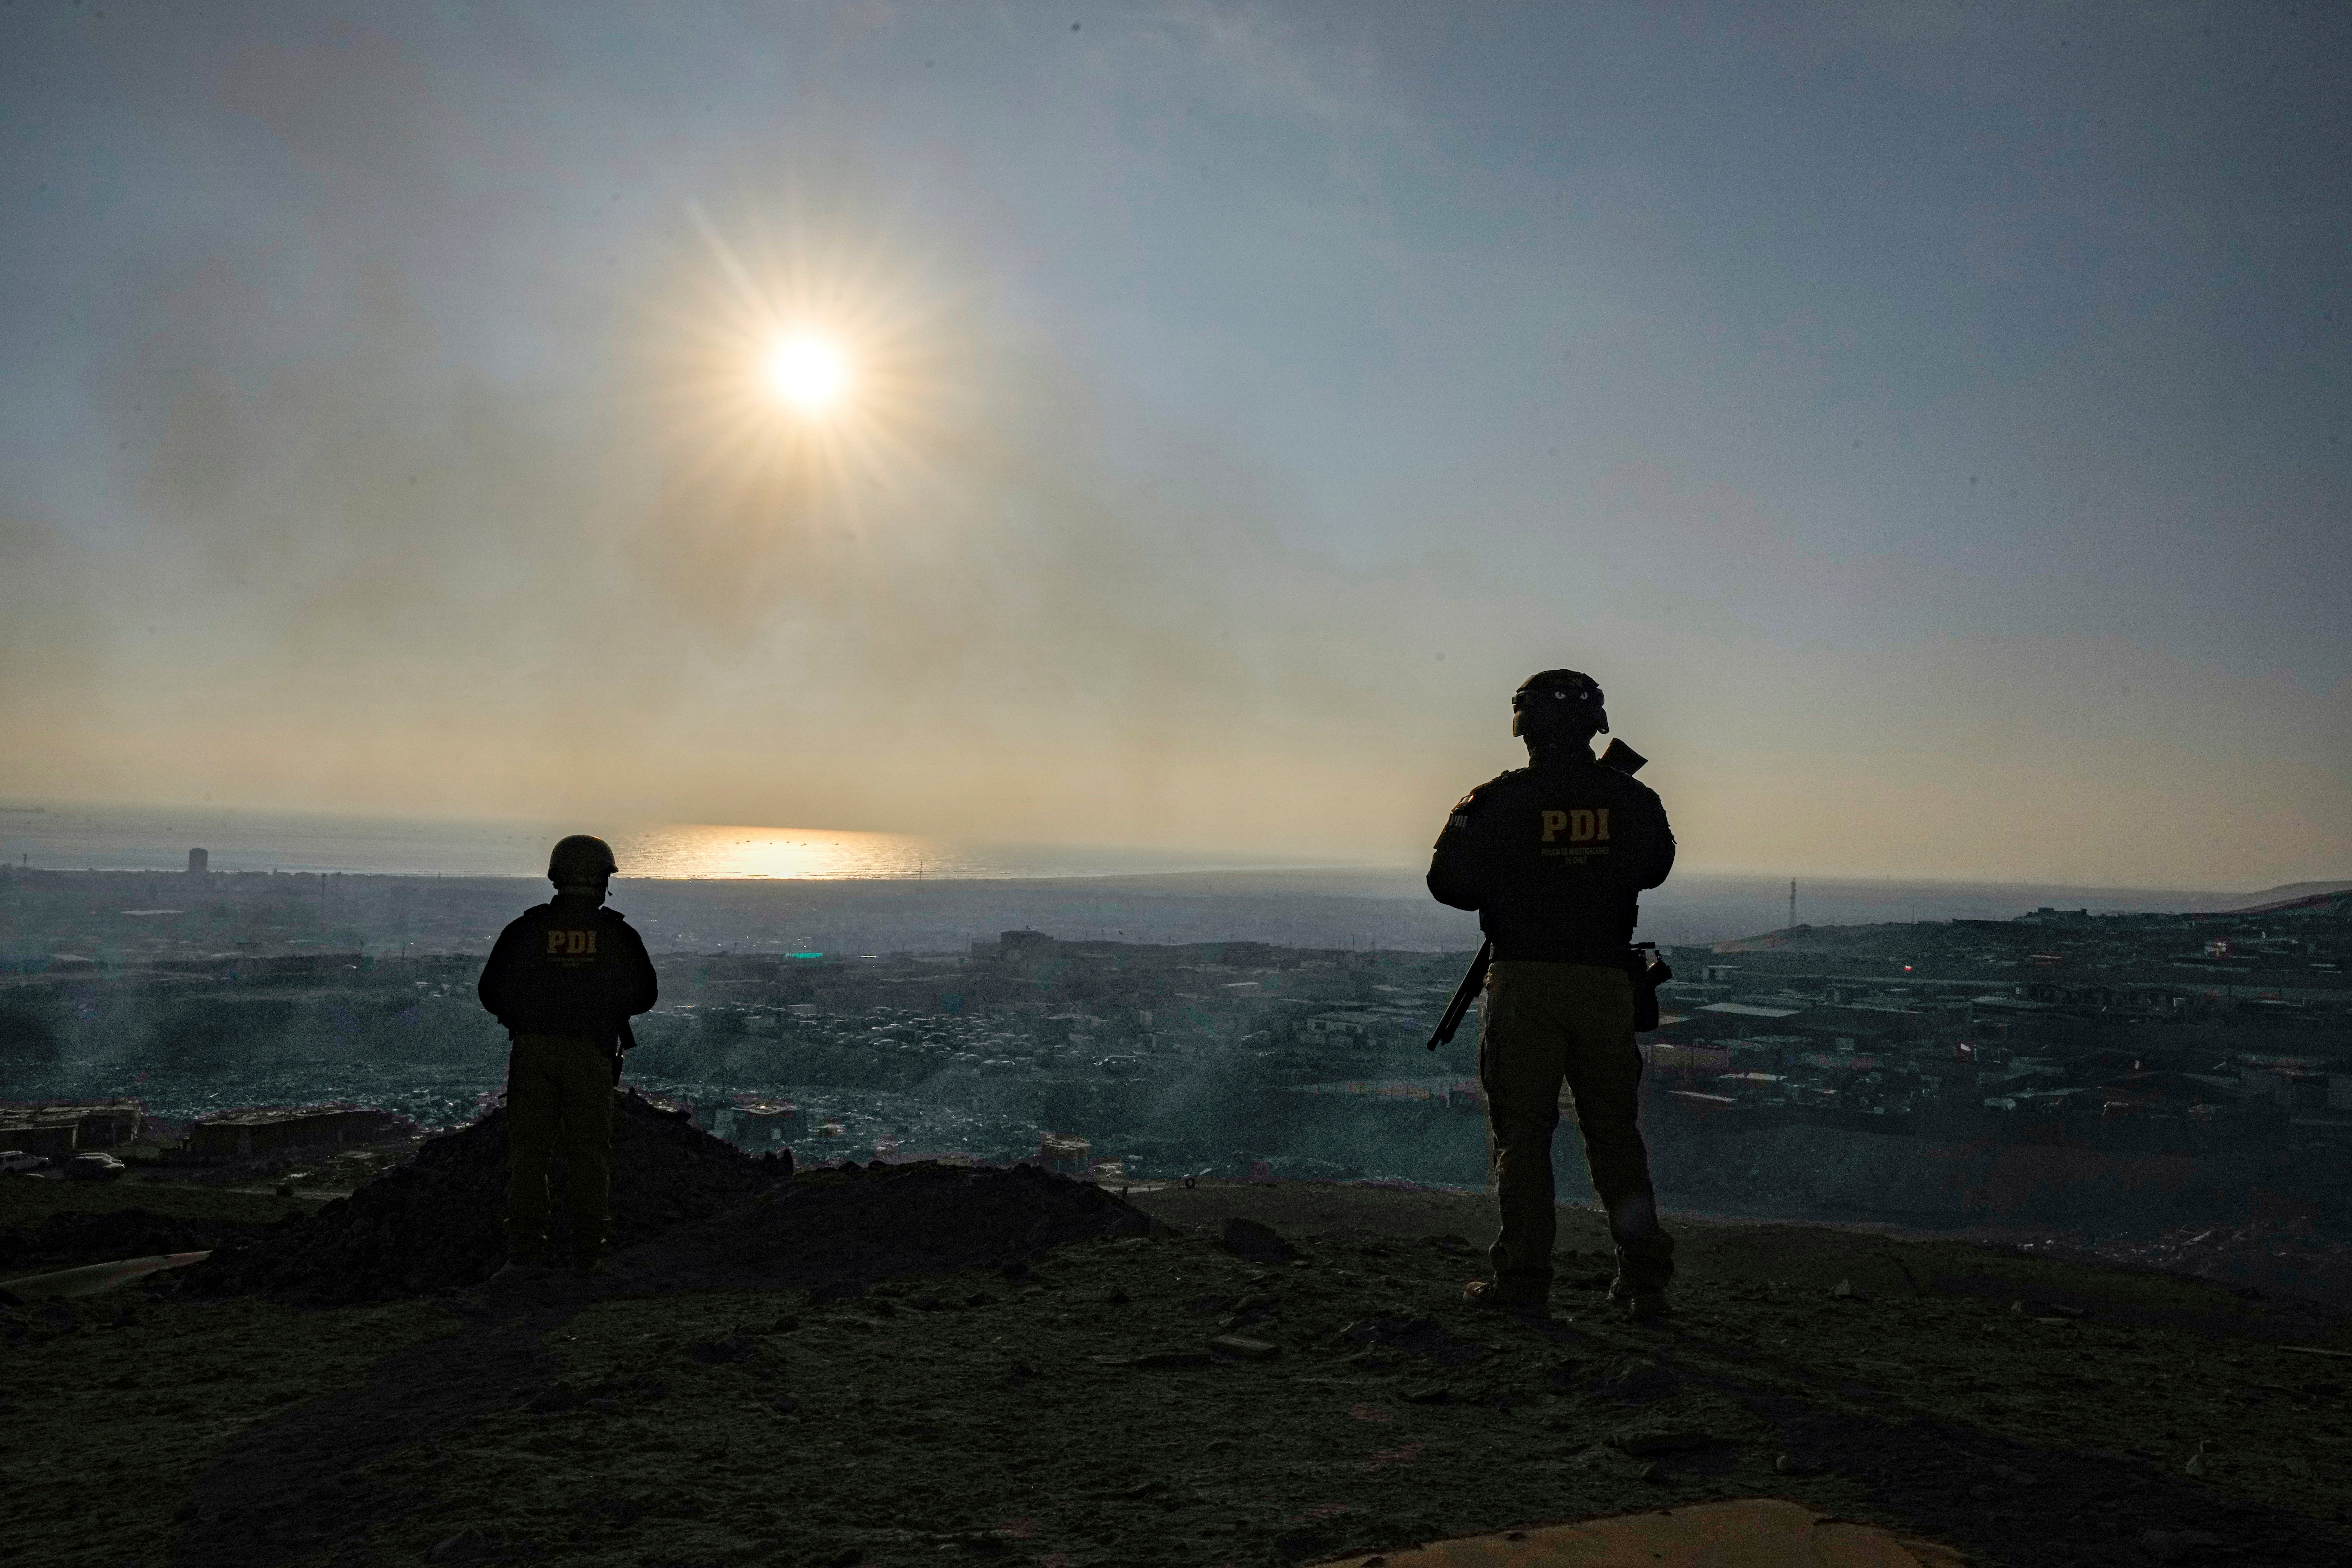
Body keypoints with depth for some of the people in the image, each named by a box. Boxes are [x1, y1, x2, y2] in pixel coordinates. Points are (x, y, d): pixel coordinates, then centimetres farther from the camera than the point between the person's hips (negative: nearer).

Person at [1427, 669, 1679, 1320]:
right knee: (1615, 1132, 13)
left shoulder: (1500, 801, -7)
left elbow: (1448, 882, -4)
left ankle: (1523, 1278, 6)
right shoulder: (1633, 801, 1)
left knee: (1522, 1133, 5)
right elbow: (1655, 866, 19)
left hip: (1525, 985, -3)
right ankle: (1645, 1278, 14)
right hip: (1607, 986, 3)